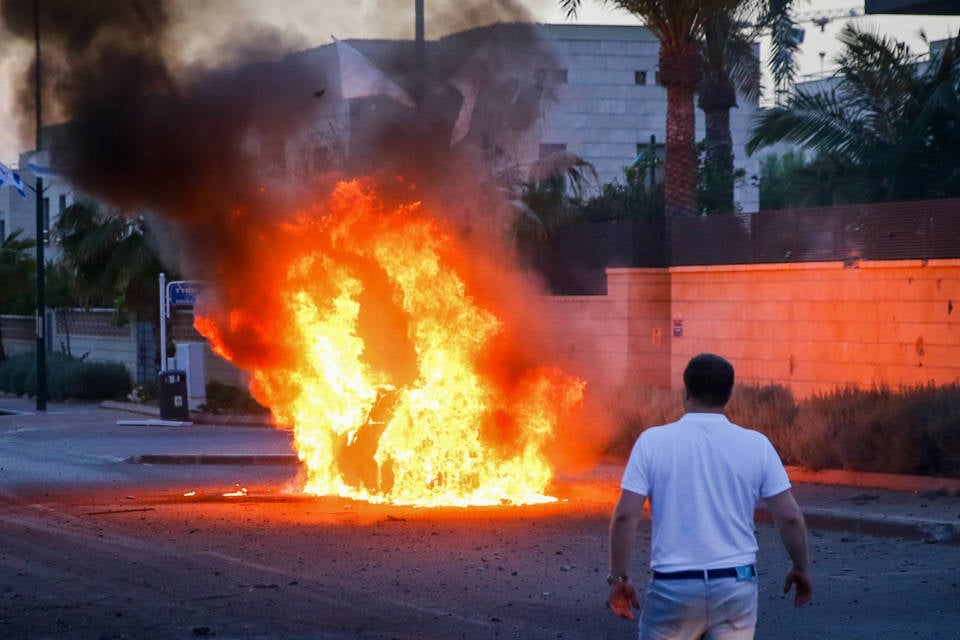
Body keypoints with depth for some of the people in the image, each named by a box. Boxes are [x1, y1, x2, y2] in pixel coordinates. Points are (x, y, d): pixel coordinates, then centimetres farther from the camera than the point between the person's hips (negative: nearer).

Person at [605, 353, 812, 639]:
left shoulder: (653, 441, -4)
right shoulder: (756, 444, 0)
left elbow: (625, 516, -8)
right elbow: (790, 517, 1)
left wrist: (618, 577, 2)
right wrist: (800, 569, 16)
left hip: (674, 585, -1)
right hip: (736, 583, 1)